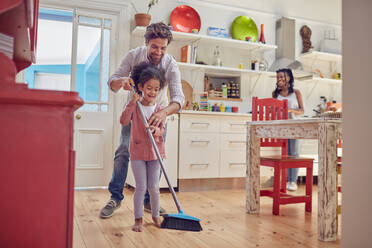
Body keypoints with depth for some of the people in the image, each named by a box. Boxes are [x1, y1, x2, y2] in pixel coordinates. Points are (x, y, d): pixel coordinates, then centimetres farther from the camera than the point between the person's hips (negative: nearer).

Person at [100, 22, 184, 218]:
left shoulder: (171, 65, -23)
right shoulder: (133, 55, -19)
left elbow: (178, 97, -34)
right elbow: (112, 82, -17)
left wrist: (164, 112, -56)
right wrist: (121, 81, -42)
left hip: (158, 112, 0)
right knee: (123, 151, -11)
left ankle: (149, 200, 12)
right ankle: (115, 198, 0)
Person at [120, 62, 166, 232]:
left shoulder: (159, 109, 2)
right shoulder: (134, 106, -3)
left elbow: (162, 129, -1)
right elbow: (124, 121, -17)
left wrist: (157, 130, -25)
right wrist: (132, 102, -23)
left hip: (154, 152, 2)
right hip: (137, 152, -2)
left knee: (154, 187, 7)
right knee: (141, 187, 1)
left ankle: (155, 216, 26)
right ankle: (138, 219, 15)